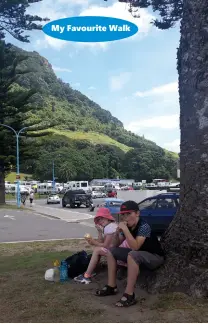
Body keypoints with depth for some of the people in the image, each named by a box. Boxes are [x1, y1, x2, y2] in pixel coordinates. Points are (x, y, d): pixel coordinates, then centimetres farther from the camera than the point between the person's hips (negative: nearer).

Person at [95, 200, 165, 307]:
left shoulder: (144, 226, -26)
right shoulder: (127, 226, -3)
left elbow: (135, 247, -37)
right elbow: (116, 244, 1)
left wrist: (125, 229, -38)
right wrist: (118, 231, -17)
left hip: (155, 257, -9)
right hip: (138, 254, 9)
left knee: (132, 255, -39)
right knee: (111, 251, 3)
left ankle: (129, 295, -32)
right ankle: (111, 286, 4)